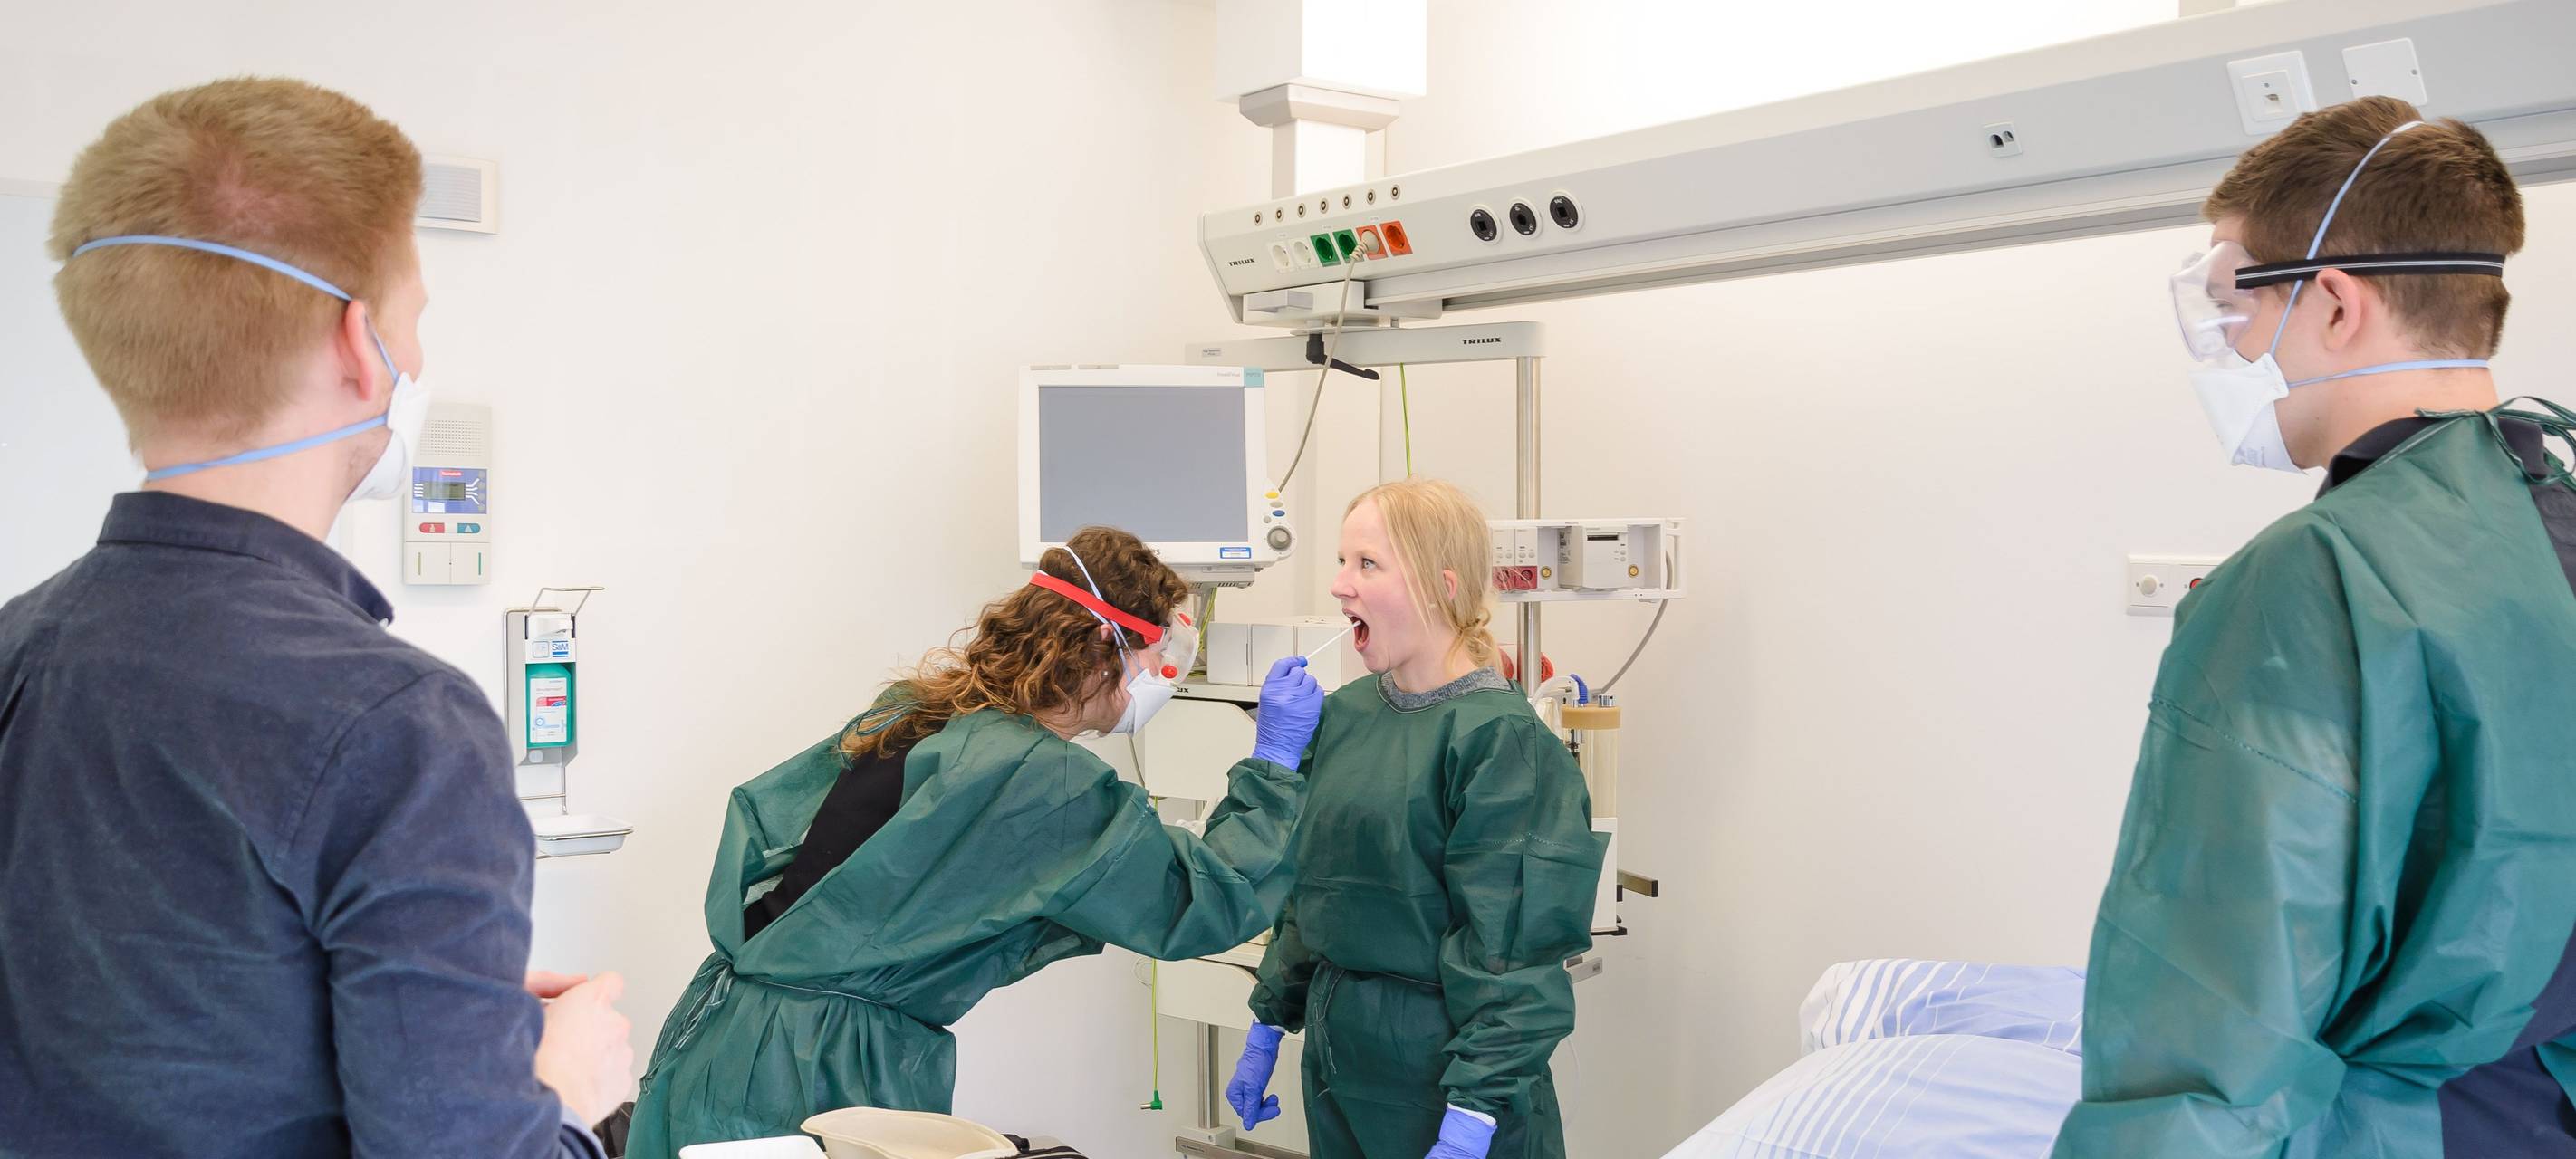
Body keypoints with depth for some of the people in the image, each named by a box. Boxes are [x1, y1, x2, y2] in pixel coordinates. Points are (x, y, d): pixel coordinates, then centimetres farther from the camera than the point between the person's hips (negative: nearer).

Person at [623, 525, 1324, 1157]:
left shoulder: (910, 713, 7)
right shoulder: (1047, 779, -18)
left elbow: (758, 806, 15)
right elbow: (1204, 902, -13)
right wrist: (1272, 764, -3)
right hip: (825, 1078, -9)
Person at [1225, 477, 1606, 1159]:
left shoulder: (1498, 737, -16)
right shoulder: (1347, 715, 4)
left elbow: (1510, 944, -18)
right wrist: (1266, 1030, 14)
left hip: (1439, 1061, -6)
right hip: (1336, 1049, 6)